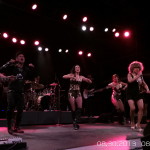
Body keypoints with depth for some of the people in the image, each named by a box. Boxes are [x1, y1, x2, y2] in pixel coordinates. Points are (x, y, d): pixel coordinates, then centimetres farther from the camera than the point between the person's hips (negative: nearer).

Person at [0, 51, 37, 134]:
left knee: (20, 110, 3)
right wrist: (9, 63, -17)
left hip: (20, 92, 5)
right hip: (12, 91, -4)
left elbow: (32, 76, 21)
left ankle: (16, 127, 14)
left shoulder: (26, 69, 13)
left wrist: (32, 68, 7)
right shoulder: (12, 67, 1)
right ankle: (9, 127, -3)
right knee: (10, 109, -12)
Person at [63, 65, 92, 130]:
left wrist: (88, 79, -15)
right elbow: (64, 77, -15)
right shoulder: (71, 75, 2)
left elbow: (90, 81, 8)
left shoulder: (81, 77, 10)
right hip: (71, 93, -2)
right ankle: (74, 123, 14)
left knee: (80, 107, -16)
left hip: (78, 93, 3)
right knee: (73, 109, -2)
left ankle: (75, 121, -4)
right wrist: (71, 77, -31)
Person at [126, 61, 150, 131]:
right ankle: (132, 122, 13)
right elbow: (130, 81, -20)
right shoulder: (130, 74, 0)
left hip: (139, 94, 4)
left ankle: (138, 124, -1)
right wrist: (137, 76, -21)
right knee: (132, 108, -14)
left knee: (141, 108, -11)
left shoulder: (140, 76, 10)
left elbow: (144, 84, 14)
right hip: (130, 94, -4)